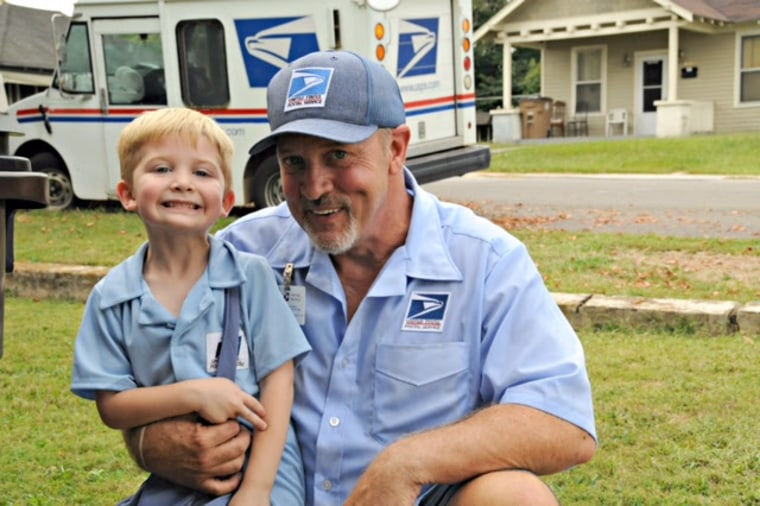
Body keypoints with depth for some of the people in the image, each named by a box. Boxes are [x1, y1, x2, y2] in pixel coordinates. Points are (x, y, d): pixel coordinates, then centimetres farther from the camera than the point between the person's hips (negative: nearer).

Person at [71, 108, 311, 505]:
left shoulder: (251, 276, -6)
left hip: (260, 466, -2)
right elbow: (111, 406, -2)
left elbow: (277, 379, -7)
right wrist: (193, 394, -18)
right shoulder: (112, 298, -2)